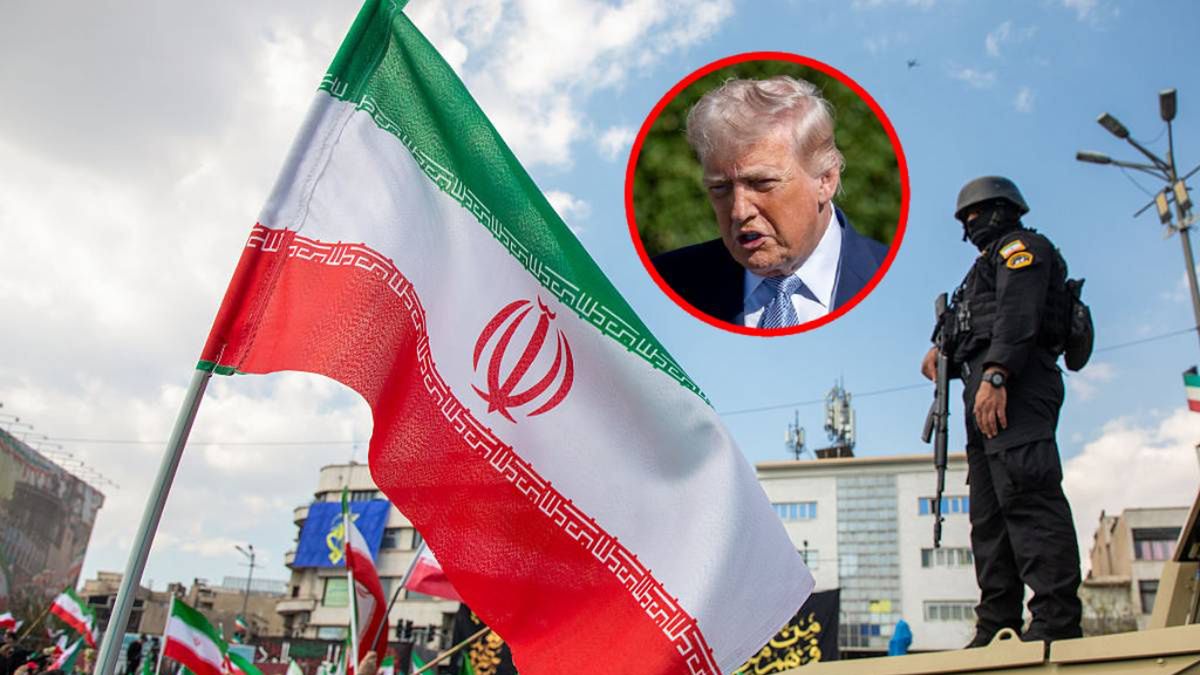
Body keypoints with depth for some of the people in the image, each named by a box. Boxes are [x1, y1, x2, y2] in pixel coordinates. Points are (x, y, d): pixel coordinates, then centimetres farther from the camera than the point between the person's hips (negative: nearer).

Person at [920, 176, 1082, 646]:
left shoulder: (1021, 246, 6)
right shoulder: (991, 264, 35)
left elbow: (1019, 314, -13)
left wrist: (994, 376, -26)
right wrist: (943, 351, 11)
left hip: (1015, 384, -10)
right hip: (990, 393, 10)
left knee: (1027, 494, -20)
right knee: (990, 511, 3)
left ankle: (1056, 623, -25)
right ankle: (997, 630, 2)